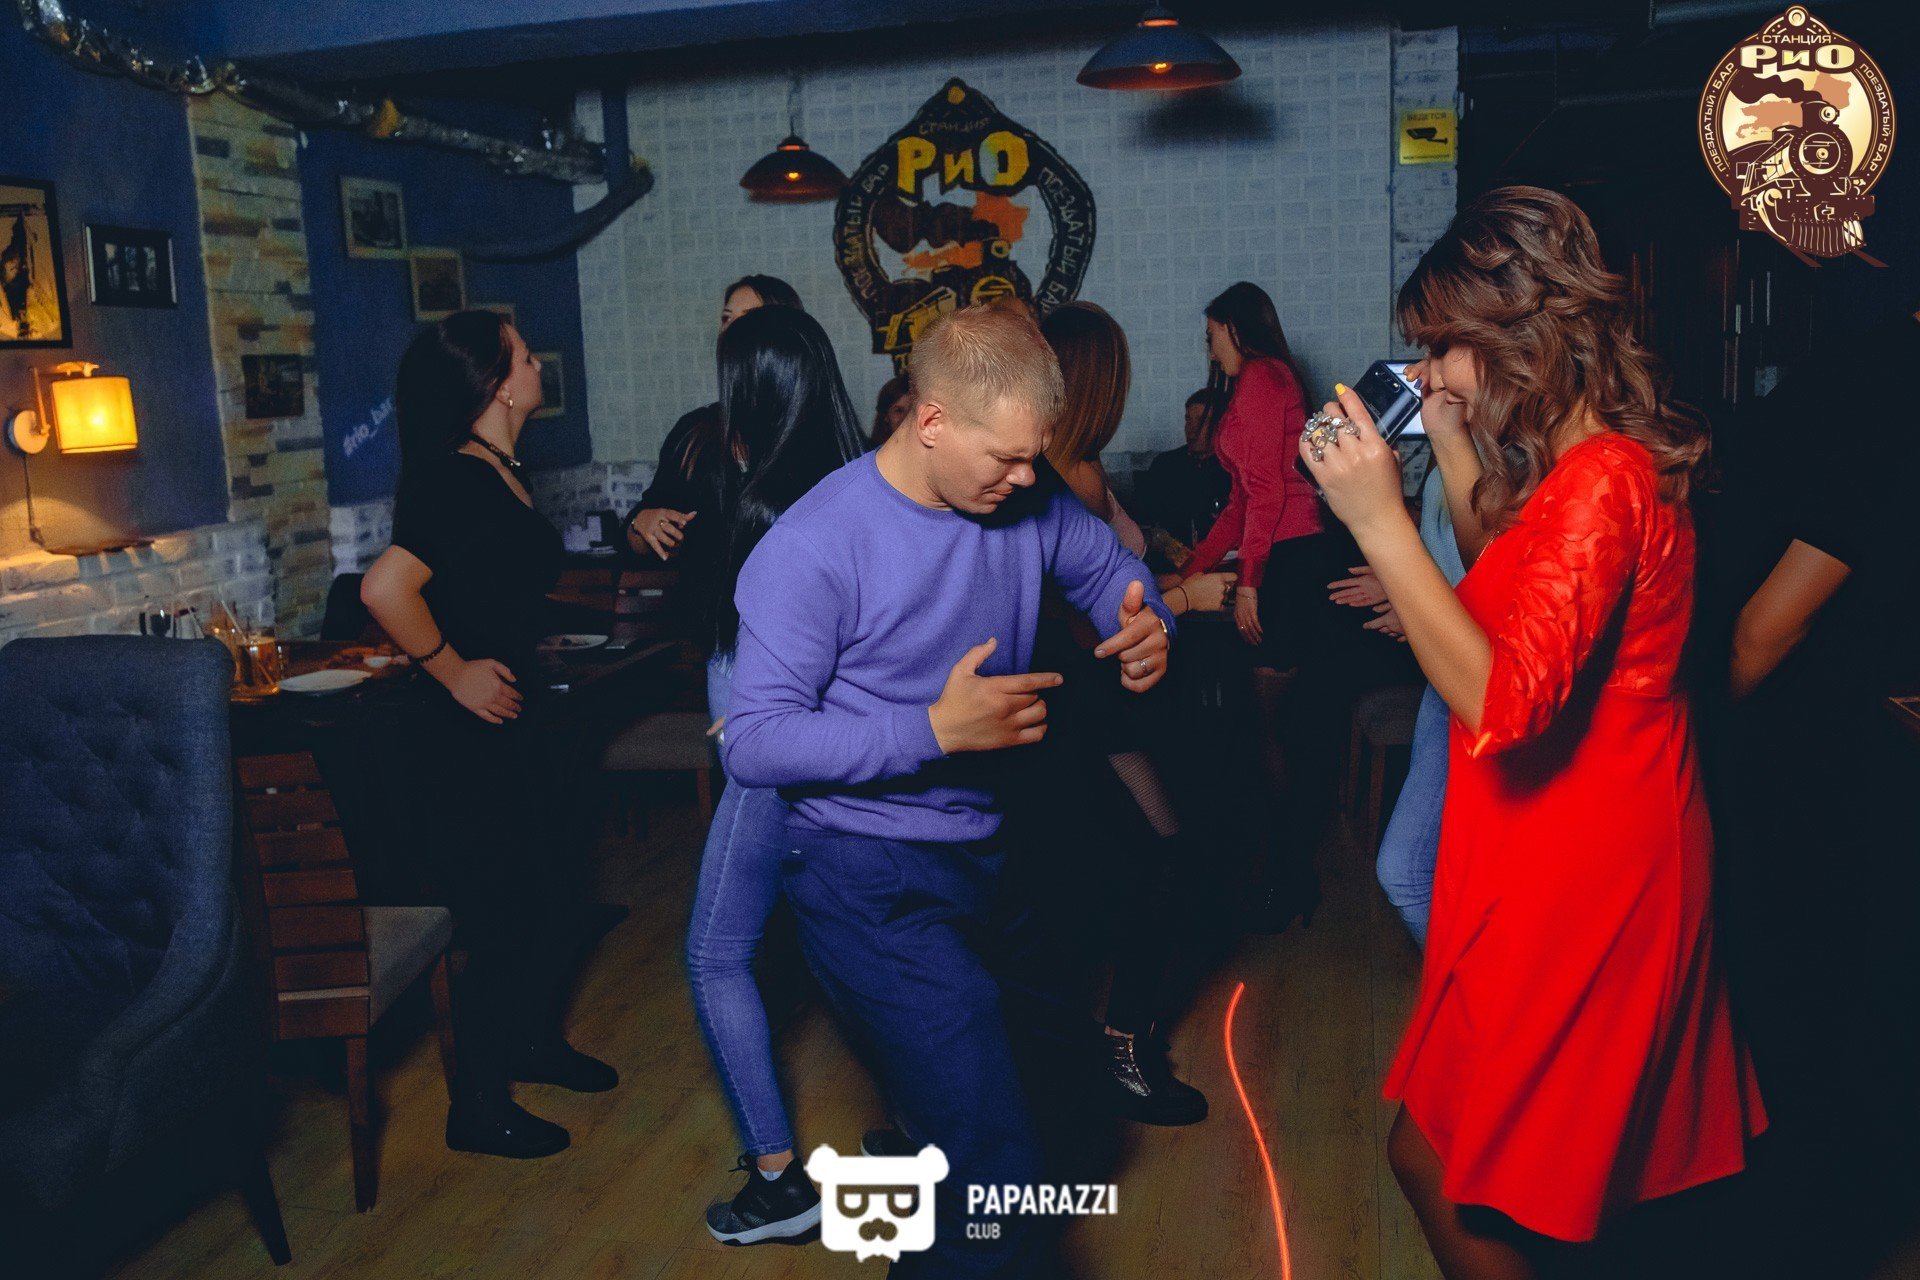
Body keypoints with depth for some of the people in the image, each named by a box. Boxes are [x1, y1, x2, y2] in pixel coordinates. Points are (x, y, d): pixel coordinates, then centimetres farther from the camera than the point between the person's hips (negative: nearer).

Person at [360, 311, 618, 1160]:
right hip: (464, 737, -10)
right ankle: (478, 1110, 19)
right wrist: (454, 671, -24)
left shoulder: (496, 474, 8)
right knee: (502, 919, 2)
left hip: (506, 724, 10)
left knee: (547, 886, 21)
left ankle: (536, 1042, 42)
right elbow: (385, 587, -36)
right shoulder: (461, 483, -23)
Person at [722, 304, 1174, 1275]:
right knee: (991, 1168, -17)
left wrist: (1147, 628, -9)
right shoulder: (814, 546, -19)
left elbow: (1111, 570, 16)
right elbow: (754, 744, -20)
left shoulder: (1026, 504, -2)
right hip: (869, 876, -7)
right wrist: (935, 729, -28)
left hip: (983, 849, 7)